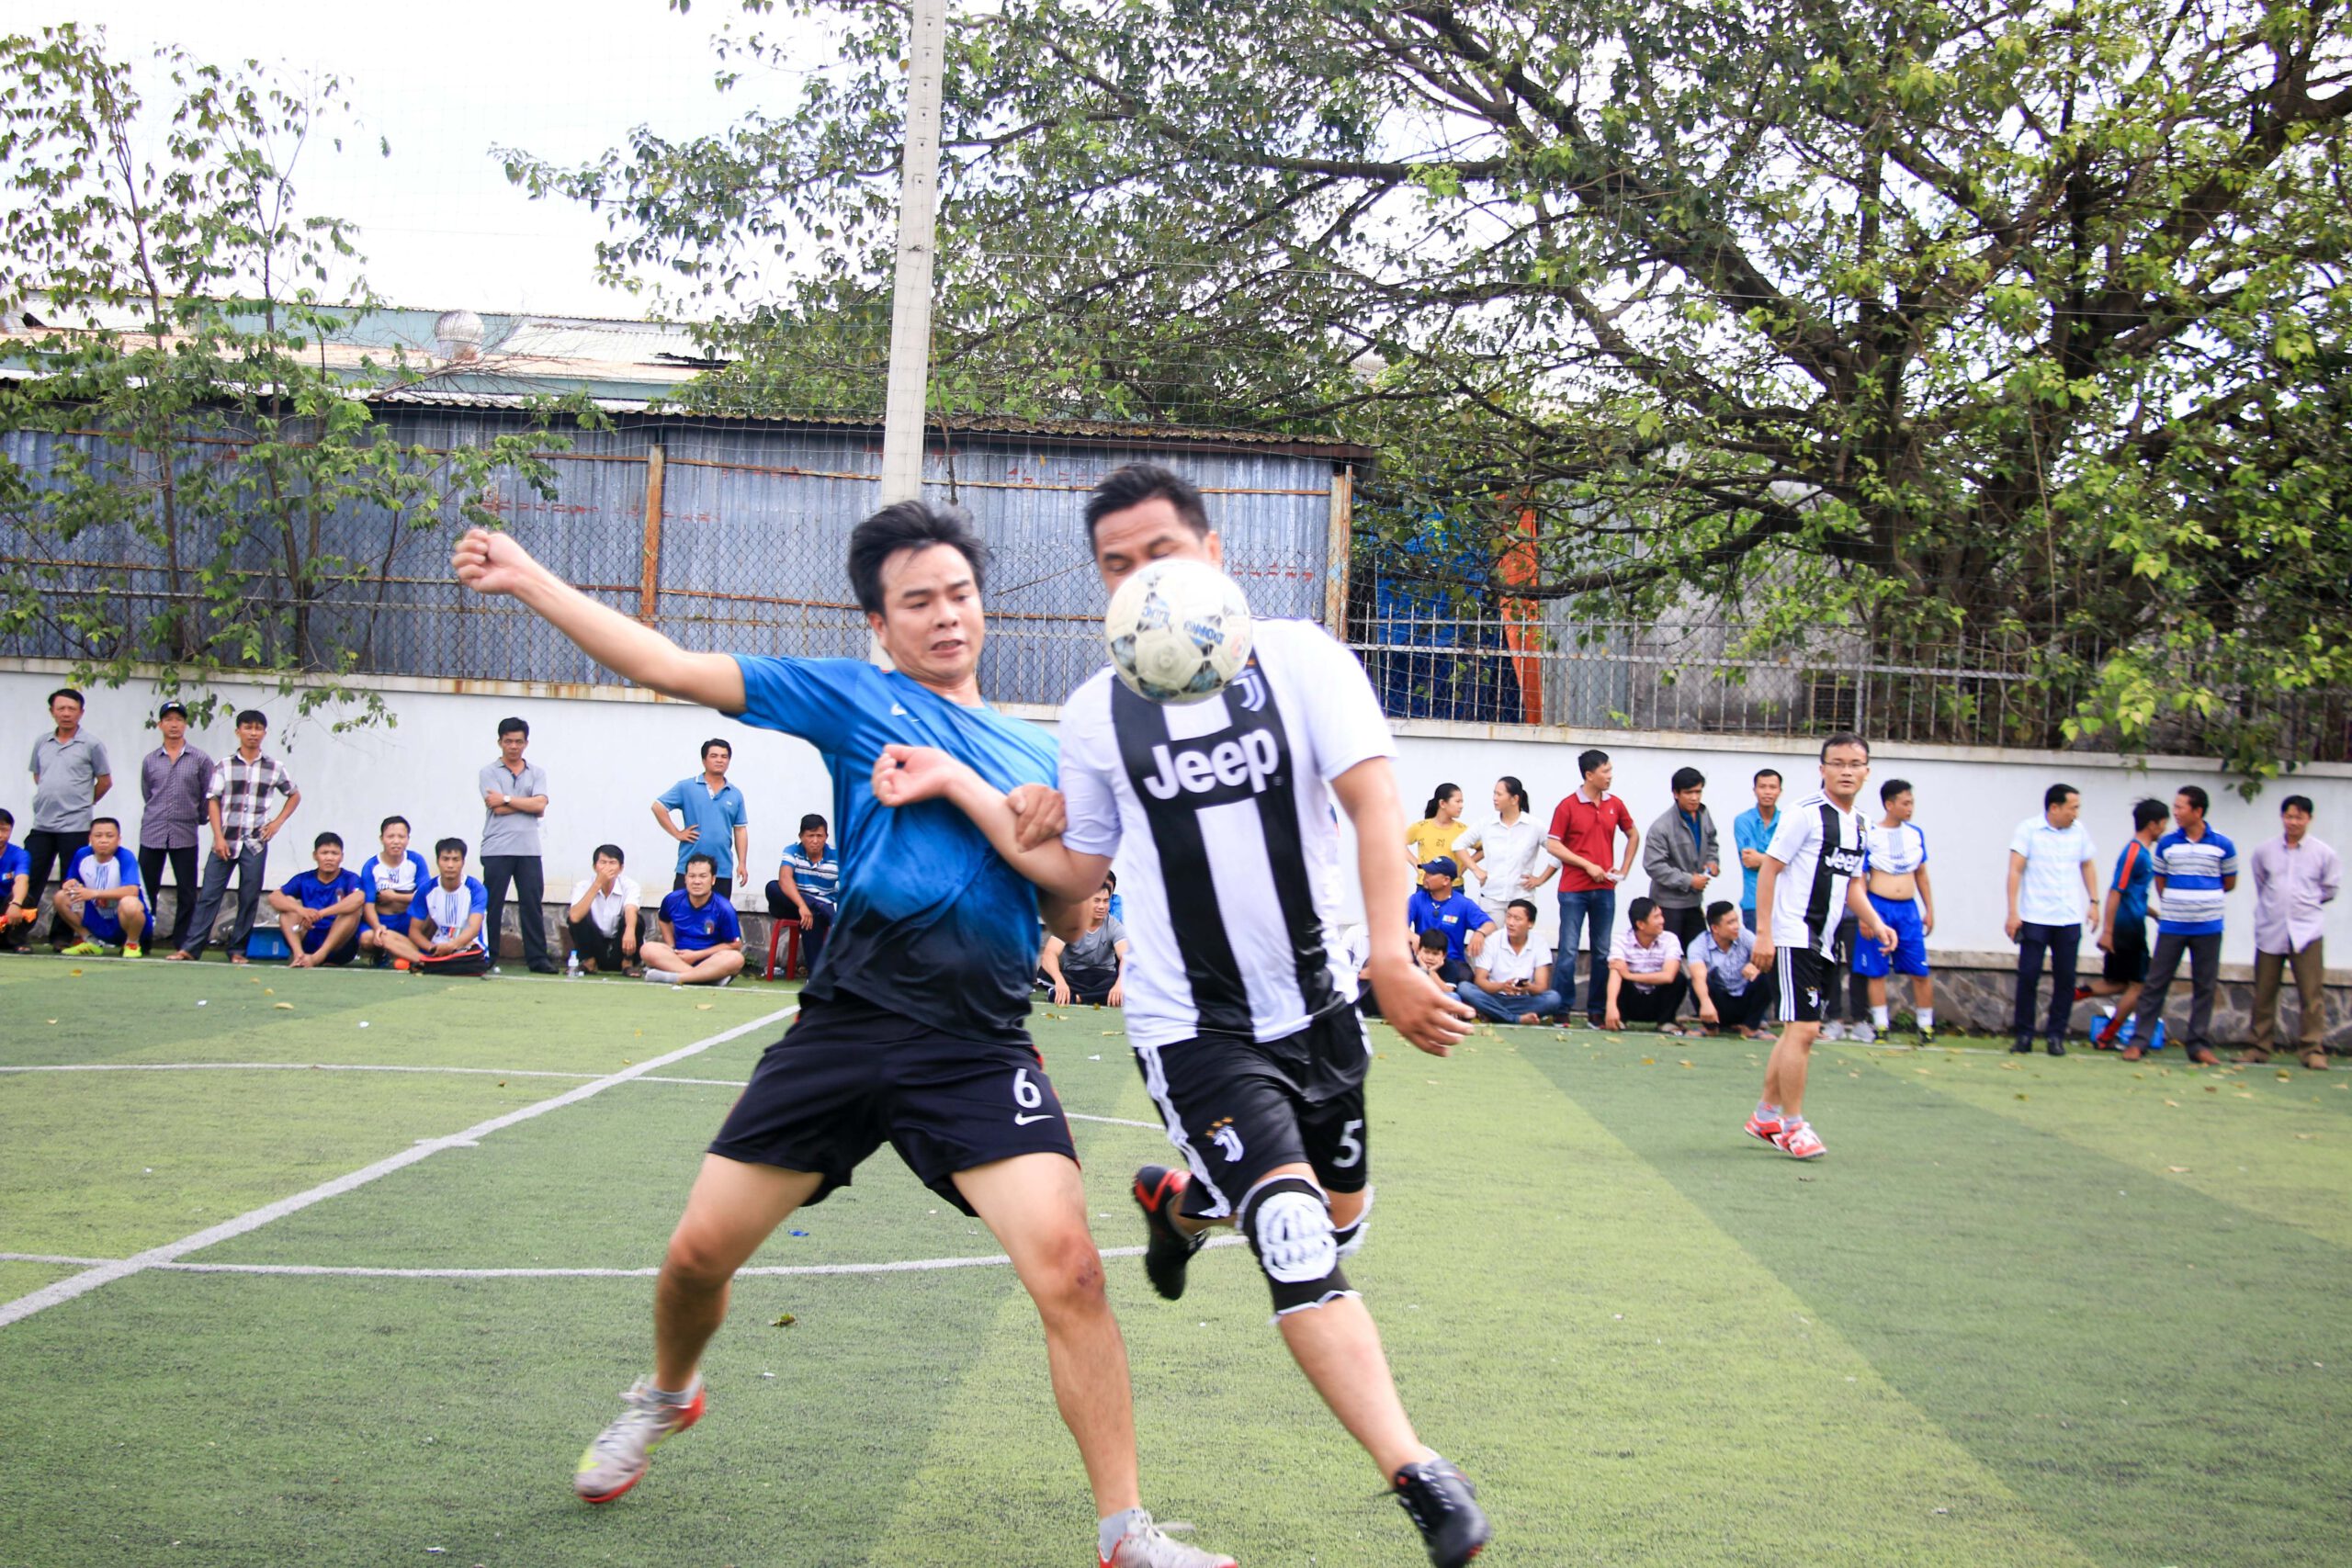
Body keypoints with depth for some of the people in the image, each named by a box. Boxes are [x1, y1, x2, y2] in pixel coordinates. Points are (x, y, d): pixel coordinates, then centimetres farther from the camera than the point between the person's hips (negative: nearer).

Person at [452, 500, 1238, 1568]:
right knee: (700, 1250, 5)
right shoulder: (851, 697, 10)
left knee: (1066, 1265, -18)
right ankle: (665, 1396, 41)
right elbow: (671, 667, 5)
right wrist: (528, 580, -1)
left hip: (979, 1049, 1)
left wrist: (1045, 837, -1)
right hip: (849, 1026, 0)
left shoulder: (1038, 753, 19)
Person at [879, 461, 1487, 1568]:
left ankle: (1177, 1198, 49)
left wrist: (1389, 957, -27)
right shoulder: (1096, 714, -1)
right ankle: (1416, 1477, -14)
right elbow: (1073, 870, 8)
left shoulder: (1298, 657, -6)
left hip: (1313, 1002, 2)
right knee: (1299, 1248, -18)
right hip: (1194, 1026, -2)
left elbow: (1375, 804, -14)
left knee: (1341, 1217, 19)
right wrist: (956, 787, -3)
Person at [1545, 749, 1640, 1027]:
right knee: (1569, 951, -3)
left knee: (1602, 952, 6)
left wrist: (1623, 869, 11)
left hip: (1605, 889, 4)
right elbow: (1552, 845, -8)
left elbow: (1633, 836, 21)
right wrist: (1587, 865, -12)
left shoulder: (1615, 805, 6)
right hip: (1573, 889, -4)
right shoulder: (1568, 806, -6)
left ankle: (1597, 1010, 13)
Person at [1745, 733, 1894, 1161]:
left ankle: (1767, 1115, 26)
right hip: (1795, 937, -8)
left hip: (1824, 942, 9)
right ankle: (1792, 1126, -2)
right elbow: (1769, 869, -12)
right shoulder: (1805, 814, -11)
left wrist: (1875, 924, 7)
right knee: (1804, 1029, -10)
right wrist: (1764, 932, -17)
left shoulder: (1859, 823, 14)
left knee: (1797, 1031, 14)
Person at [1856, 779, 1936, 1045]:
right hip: (1878, 906, -3)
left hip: (1908, 908, 3)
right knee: (1876, 970, 3)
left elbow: (1922, 875, 17)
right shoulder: (1869, 833, -5)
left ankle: (1925, 1025, 9)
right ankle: (1881, 1024, 12)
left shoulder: (1916, 834, 8)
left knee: (1920, 971, 0)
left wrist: (1929, 910, 14)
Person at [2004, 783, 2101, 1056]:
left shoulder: (2080, 832, 8)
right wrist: (2013, 912, -10)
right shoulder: (2028, 829, -3)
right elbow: (2015, 870, -5)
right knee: (2028, 975, -3)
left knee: (2065, 978, 2)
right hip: (2034, 918, -3)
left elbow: (2088, 866, 20)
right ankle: (2023, 1035, 6)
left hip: (2069, 919, 3)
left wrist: (2093, 901, 9)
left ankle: (2056, 1035, 10)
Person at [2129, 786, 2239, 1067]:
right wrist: (2172, 904, 9)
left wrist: (2203, 896, 12)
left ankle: (2199, 1044, 12)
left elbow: (2229, 883, 10)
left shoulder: (2222, 845, -2)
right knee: (2156, 982, 1)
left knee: (2205, 986, 5)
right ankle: (2140, 1038, 6)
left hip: (2208, 926, 0)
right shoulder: (2167, 843, 1)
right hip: (2171, 925, 0)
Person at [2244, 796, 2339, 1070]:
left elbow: (2331, 888, 10)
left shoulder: (2323, 853, 0)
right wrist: (2272, 904, 12)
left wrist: (2307, 902, 10)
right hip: (2270, 931, 2)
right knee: (2264, 993, 7)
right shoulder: (2264, 851, 4)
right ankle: (2259, 1047, 16)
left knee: (2312, 993, -6)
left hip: (2307, 931, -2)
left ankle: (2314, 1050, -2)